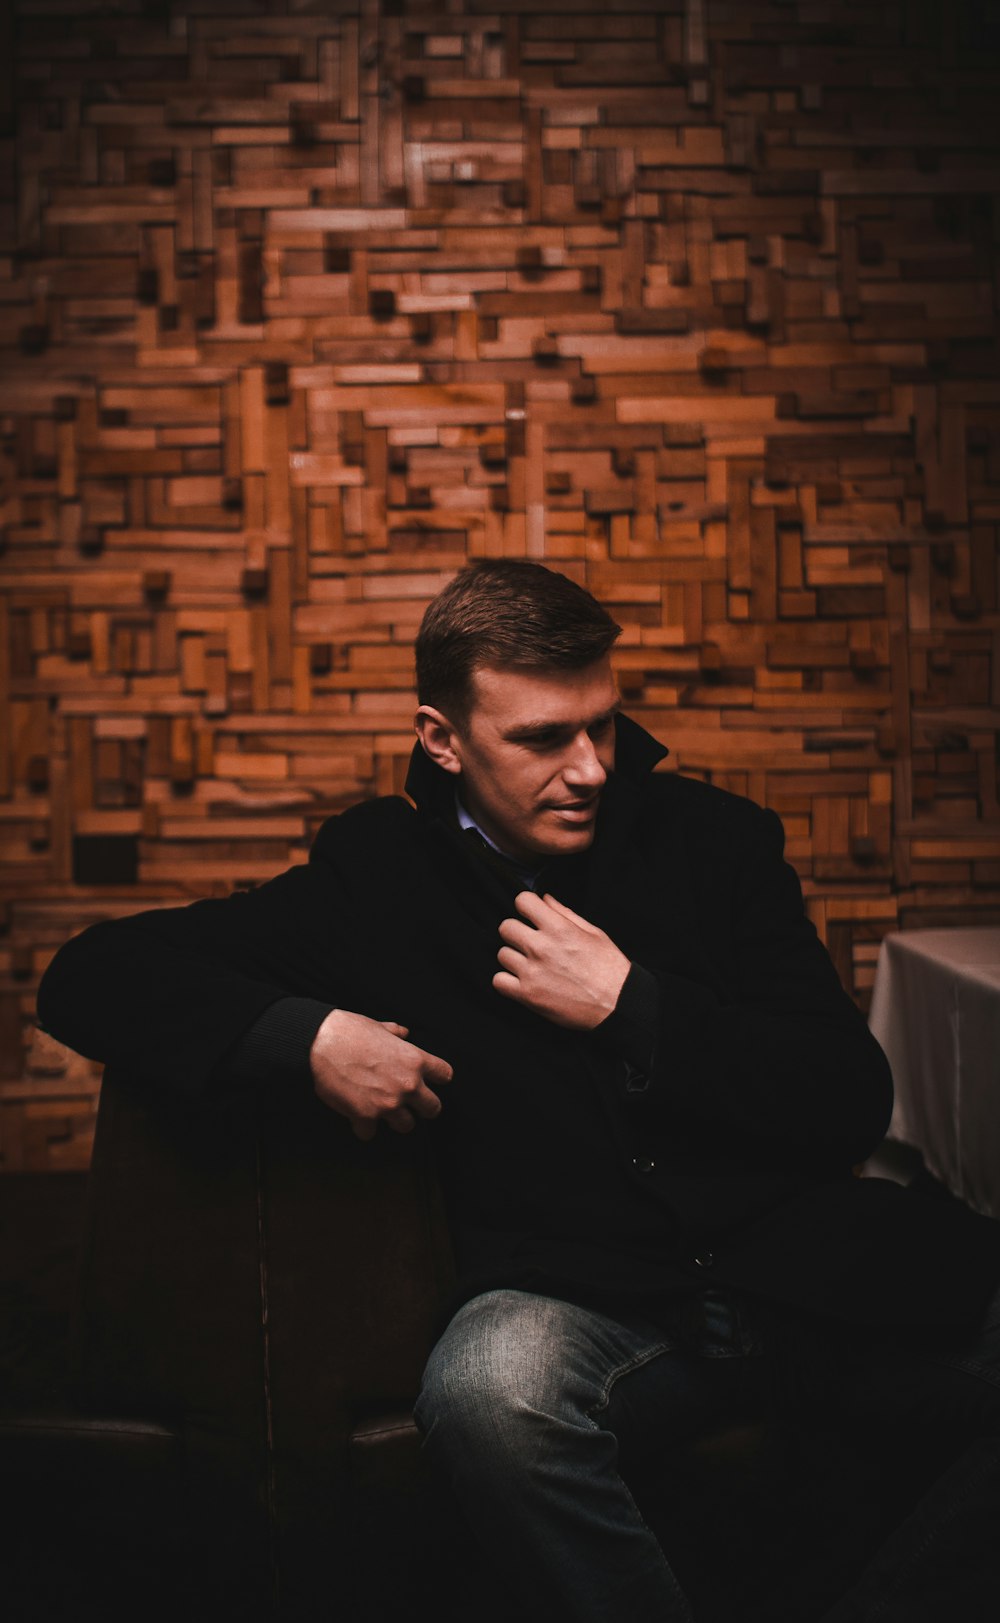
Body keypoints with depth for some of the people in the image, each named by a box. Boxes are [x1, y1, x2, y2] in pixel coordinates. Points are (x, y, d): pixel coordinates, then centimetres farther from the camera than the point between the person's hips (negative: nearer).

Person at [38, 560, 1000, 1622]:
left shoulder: (712, 838, 10)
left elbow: (854, 1104, 4)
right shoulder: (376, 880, 7)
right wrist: (307, 1036, -10)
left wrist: (630, 1005, -6)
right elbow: (89, 978, 5)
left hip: (799, 1256, 3)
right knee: (488, 1391, -36)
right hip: (576, 1291, -2)